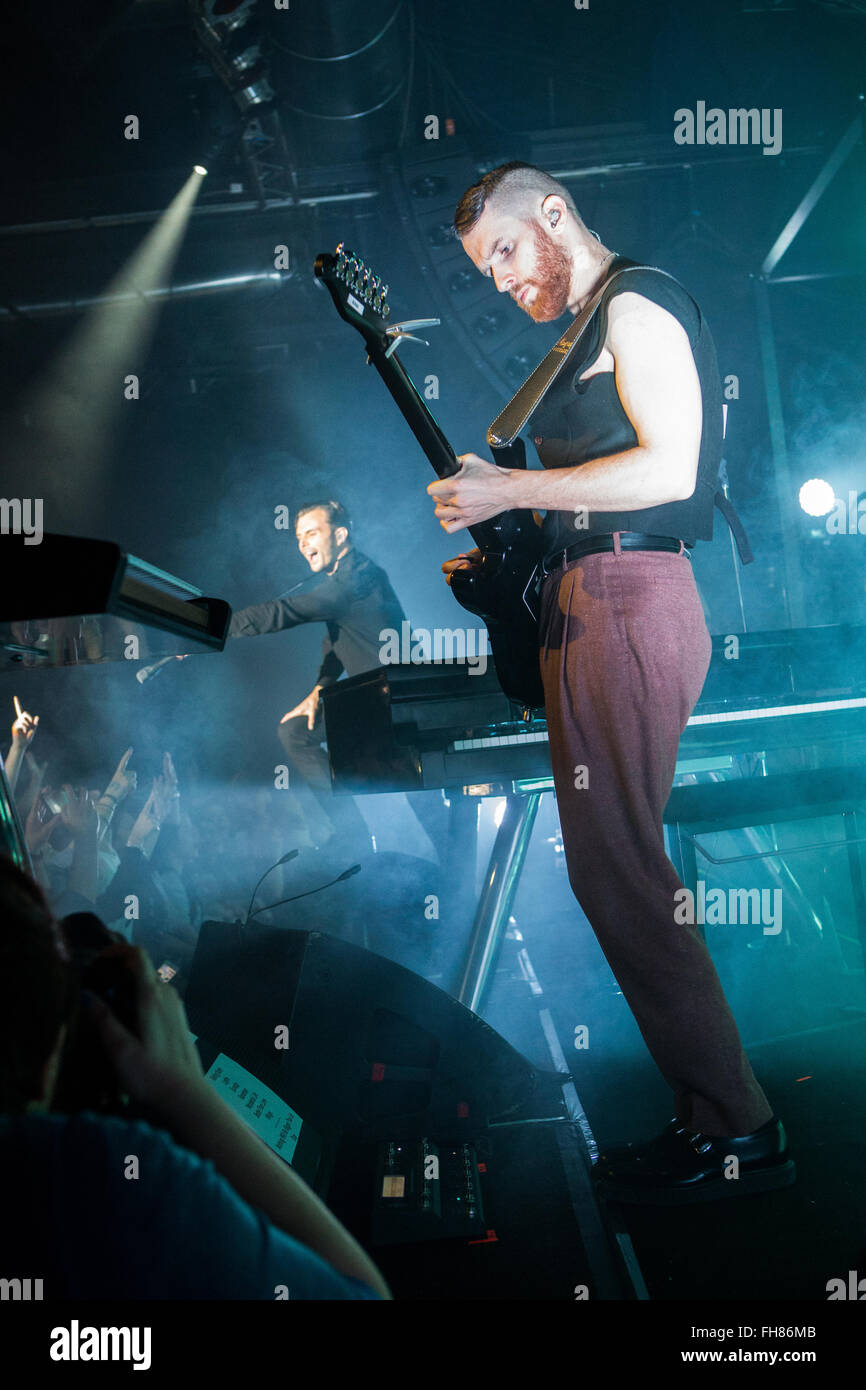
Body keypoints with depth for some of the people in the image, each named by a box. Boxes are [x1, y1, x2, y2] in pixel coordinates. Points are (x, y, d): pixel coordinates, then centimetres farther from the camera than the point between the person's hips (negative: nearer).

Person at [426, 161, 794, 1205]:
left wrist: (507, 489, -14)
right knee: (613, 864, 8)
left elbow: (668, 467, -16)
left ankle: (738, 1130, -7)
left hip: (627, 604, -10)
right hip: (586, 608, 10)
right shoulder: (586, 338, 25)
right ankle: (707, 1114, 13)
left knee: (613, 867, -12)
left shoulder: (637, 302, -4)